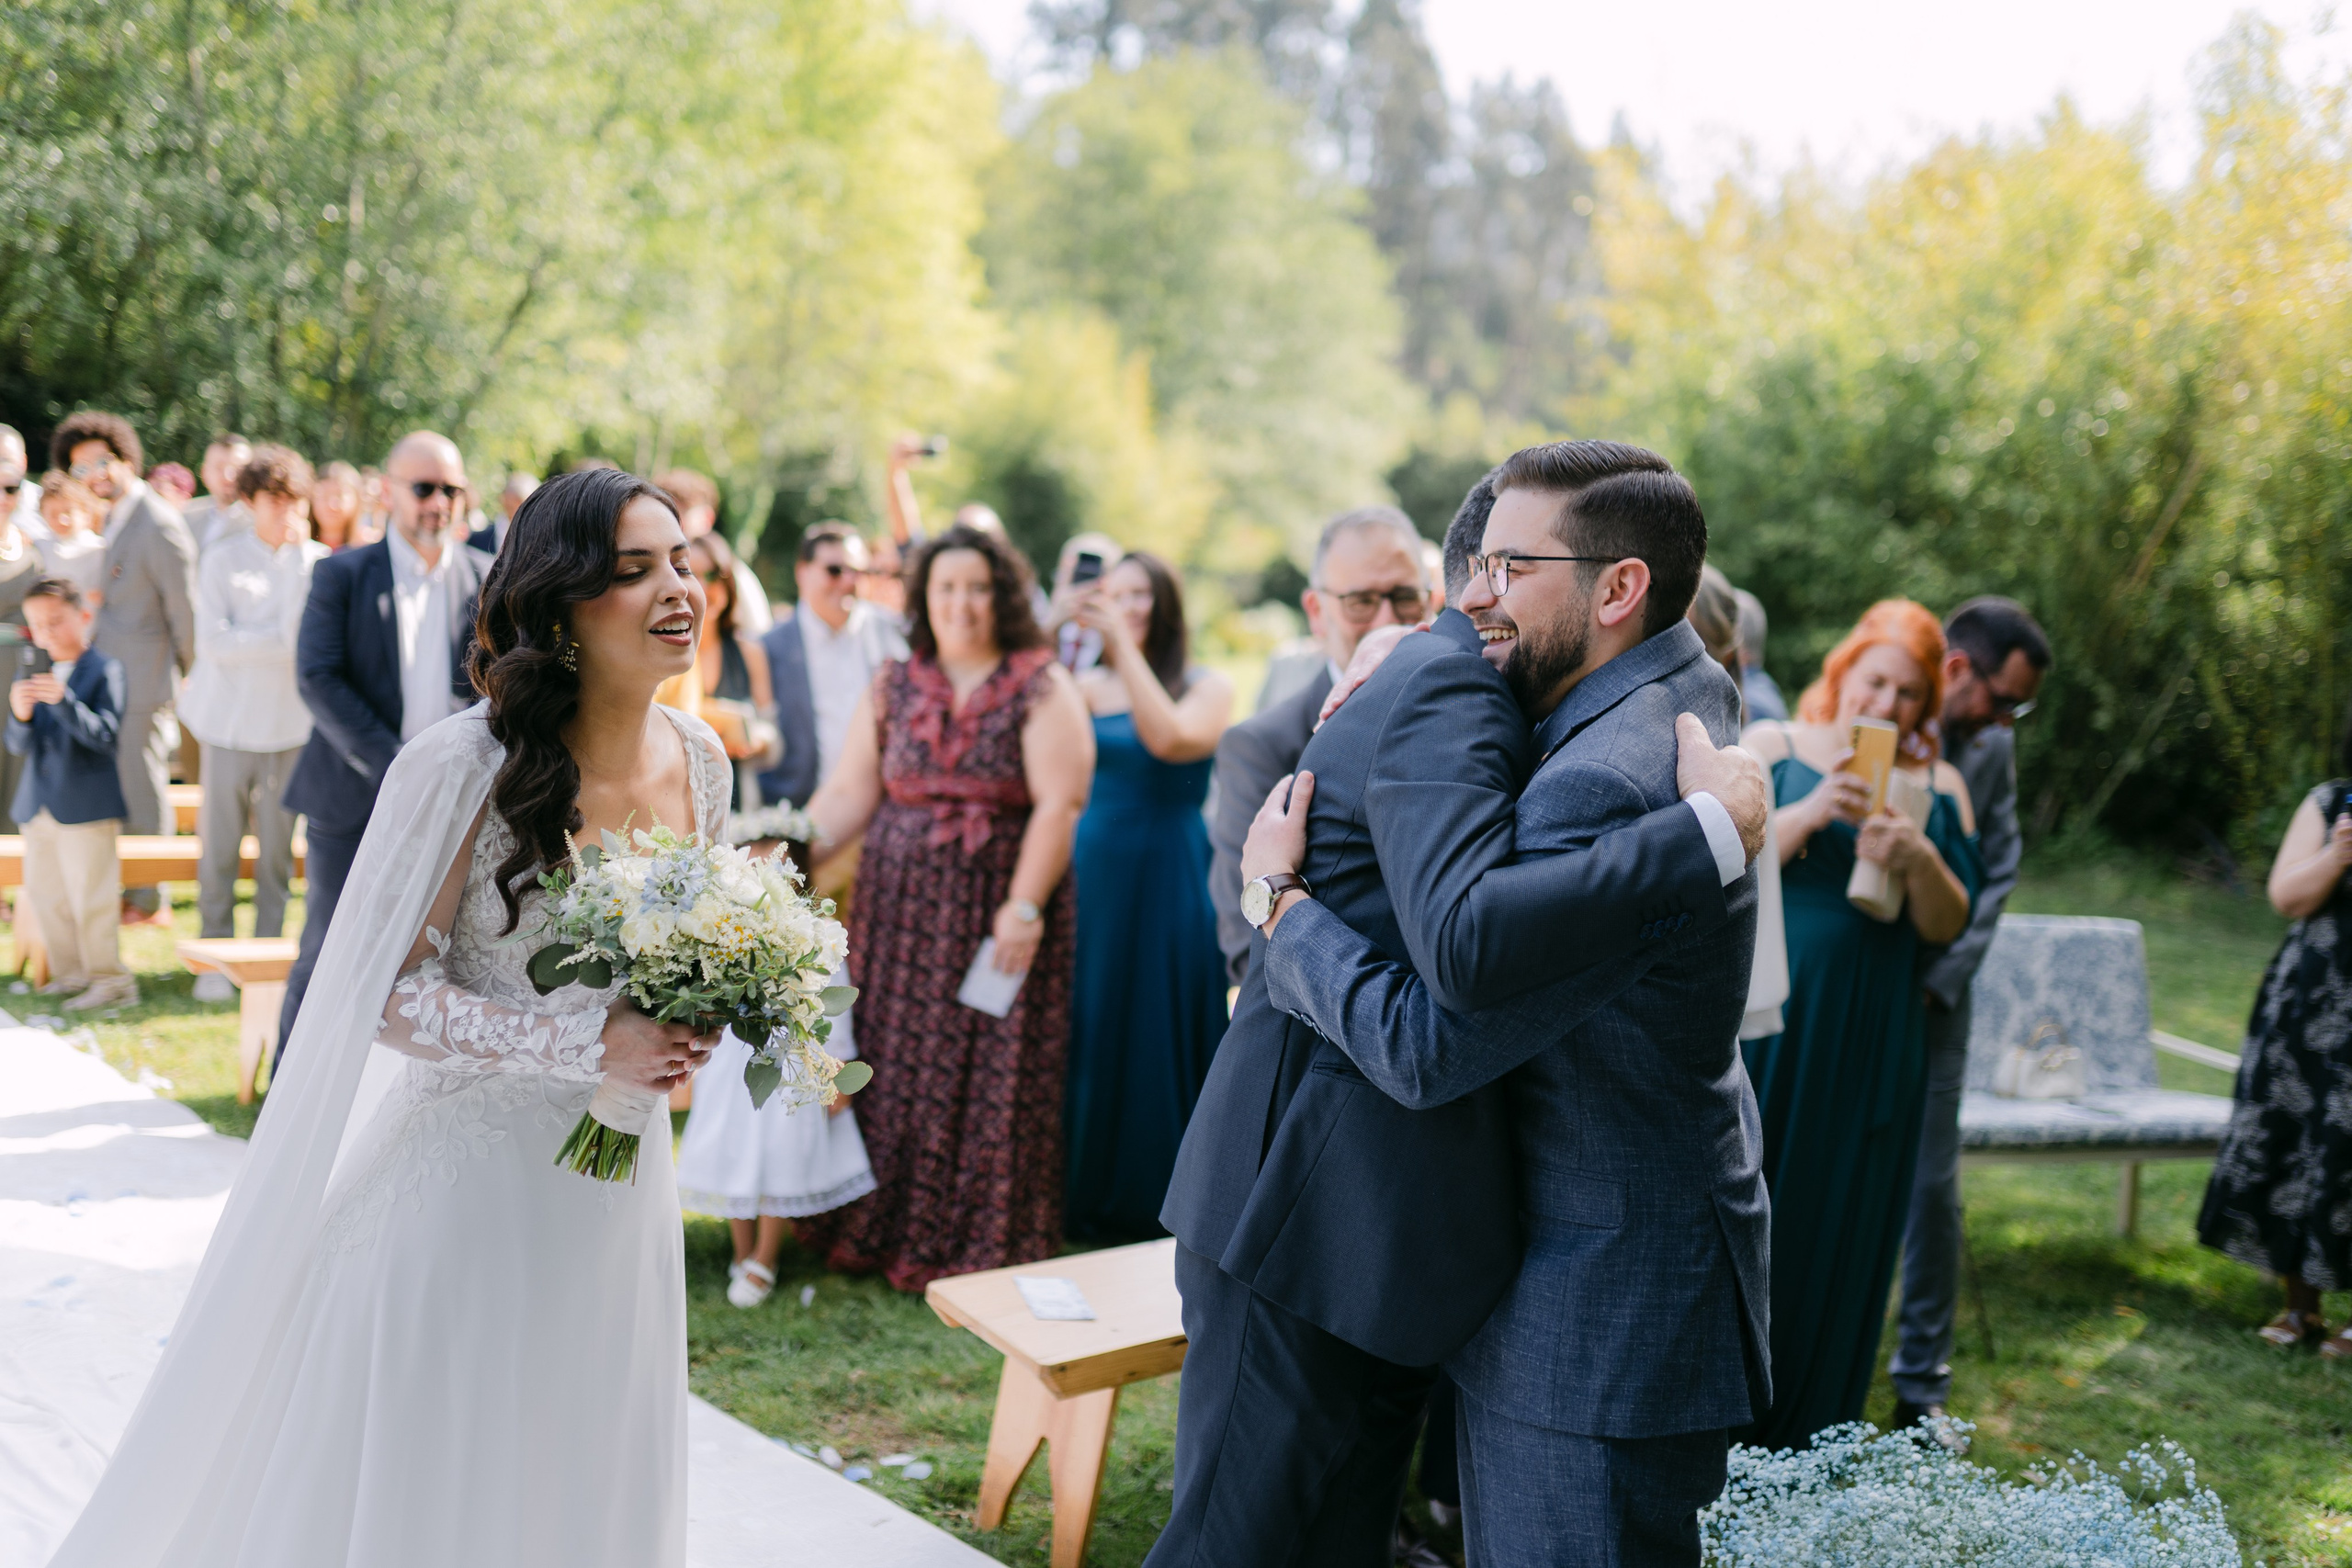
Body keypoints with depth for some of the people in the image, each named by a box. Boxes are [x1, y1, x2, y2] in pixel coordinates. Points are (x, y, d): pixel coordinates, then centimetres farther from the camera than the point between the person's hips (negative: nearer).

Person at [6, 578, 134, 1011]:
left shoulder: (105, 672, -8)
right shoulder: (30, 678, 9)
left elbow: (105, 735, -18)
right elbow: (19, 747, 4)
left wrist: (64, 701, -30)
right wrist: (20, 716, -17)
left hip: (87, 807, -7)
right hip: (38, 808, 7)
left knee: (90, 897, -4)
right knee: (44, 895, 13)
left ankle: (109, 980, 6)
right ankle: (71, 973, 24)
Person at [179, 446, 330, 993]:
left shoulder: (316, 562, 4)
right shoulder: (222, 560, 0)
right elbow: (212, 643, -9)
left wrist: (297, 556, -10)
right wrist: (281, 640, -11)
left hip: (289, 723, 1)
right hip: (230, 721, -1)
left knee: (277, 848, 4)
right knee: (219, 845, 2)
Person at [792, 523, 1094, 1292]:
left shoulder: (1041, 688, -4)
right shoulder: (894, 686, 8)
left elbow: (1059, 803, -11)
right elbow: (849, 792, 7)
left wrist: (1025, 906, -18)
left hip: (999, 913, -3)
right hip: (900, 906, 4)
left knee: (991, 1076, 0)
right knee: (894, 1067, 7)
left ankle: (981, 1244, 13)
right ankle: (882, 1228, 20)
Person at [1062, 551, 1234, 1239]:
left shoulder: (1208, 687, -2)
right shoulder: (1088, 685, 6)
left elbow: (1171, 738, -21)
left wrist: (1122, 641, -21)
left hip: (1166, 881, -3)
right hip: (1090, 873, 3)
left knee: (1157, 1039, 4)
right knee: (1090, 1035, 10)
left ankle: (1157, 1199, 18)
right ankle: (1089, 1190, 24)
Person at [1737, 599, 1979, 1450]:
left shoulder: (1938, 787, 9)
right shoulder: (1773, 745, 2)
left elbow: (1948, 926, 4)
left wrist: (1920, 861, -16)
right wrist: (1809, 813, -22)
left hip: (1870, 1044, 3)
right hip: (1763, 1020, -2)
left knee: (1842, 1230, 6)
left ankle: (1802, 1441, 18)